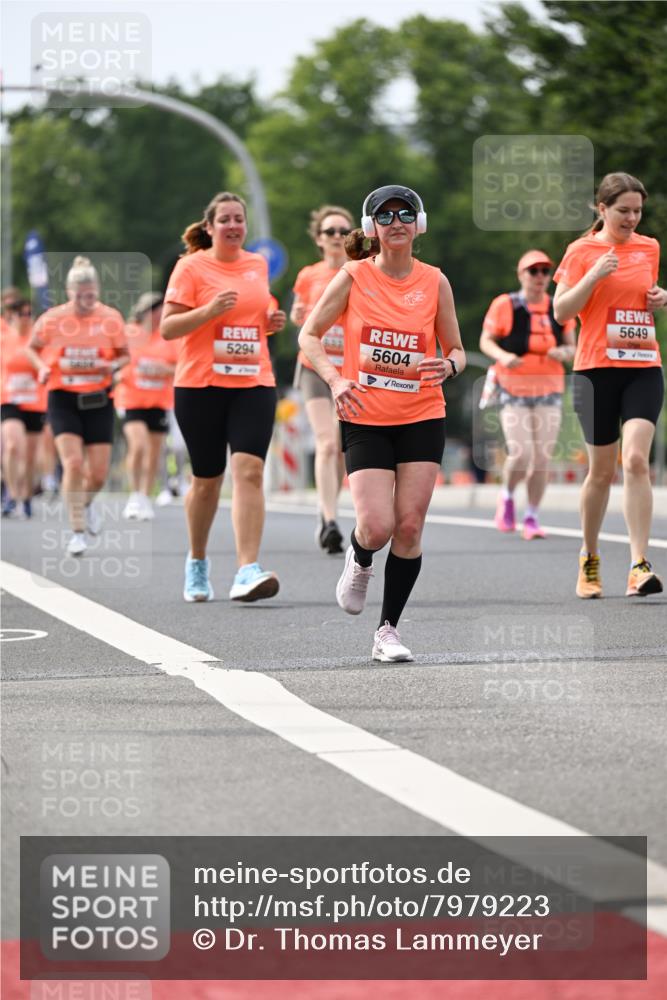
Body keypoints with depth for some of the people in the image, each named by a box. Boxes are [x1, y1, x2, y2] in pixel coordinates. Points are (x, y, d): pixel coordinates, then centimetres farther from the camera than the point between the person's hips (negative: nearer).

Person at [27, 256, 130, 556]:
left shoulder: (111, 318, -3)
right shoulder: (52, 319, -6)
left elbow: (125, 354, 9)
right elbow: (33, 348, 10)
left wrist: (114, 365, -13)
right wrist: (42, 368, -10)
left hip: (98, 400, 2)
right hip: (63, 399, -2)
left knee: (98, 473, 1)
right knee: (73, 463, -17)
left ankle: (86, 502, 37)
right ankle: (78, 531, -6)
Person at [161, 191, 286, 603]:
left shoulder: (259, 265, 12)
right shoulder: (191, 266, -2)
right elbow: (168, 328, -6)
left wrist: (271, 322, 6)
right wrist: (209, 310, -20)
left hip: (254, 384, 3)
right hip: (200, 386, -2)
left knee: (249, 470, -15)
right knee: (207, 479, 7)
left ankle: (248, 571, -22)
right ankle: (197, 562, 31)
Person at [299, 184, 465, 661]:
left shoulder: (435, 282, 1)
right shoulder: (354, 277, -3)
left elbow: (456, 350, 9)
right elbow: (309, 335, 3)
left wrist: (449, 365, -15)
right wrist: (335, 379, -14)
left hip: (422, 417, 2)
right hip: (365, 419, -1)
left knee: (409, 527, -4)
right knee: (377, 527, -13)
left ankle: (389, 630, 10)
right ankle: (359, 562, 25)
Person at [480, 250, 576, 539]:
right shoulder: (505, 305, -5)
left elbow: (571, 347, 10)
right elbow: (485, 341, -2)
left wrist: (564, 352, -13)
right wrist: (502, 356, -23)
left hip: (548, 392, 3)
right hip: (513, 392, -3)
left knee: (542, 460, -2)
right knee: (521, 457, -14)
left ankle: (531, 519, 13)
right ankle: (507, 496, 18)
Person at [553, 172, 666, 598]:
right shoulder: (582, 251, 0)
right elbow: (561, 311, -5)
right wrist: (594, 276, -17)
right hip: (598, 370, -2)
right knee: (602, 470, 4)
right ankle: (589, 559, 24)